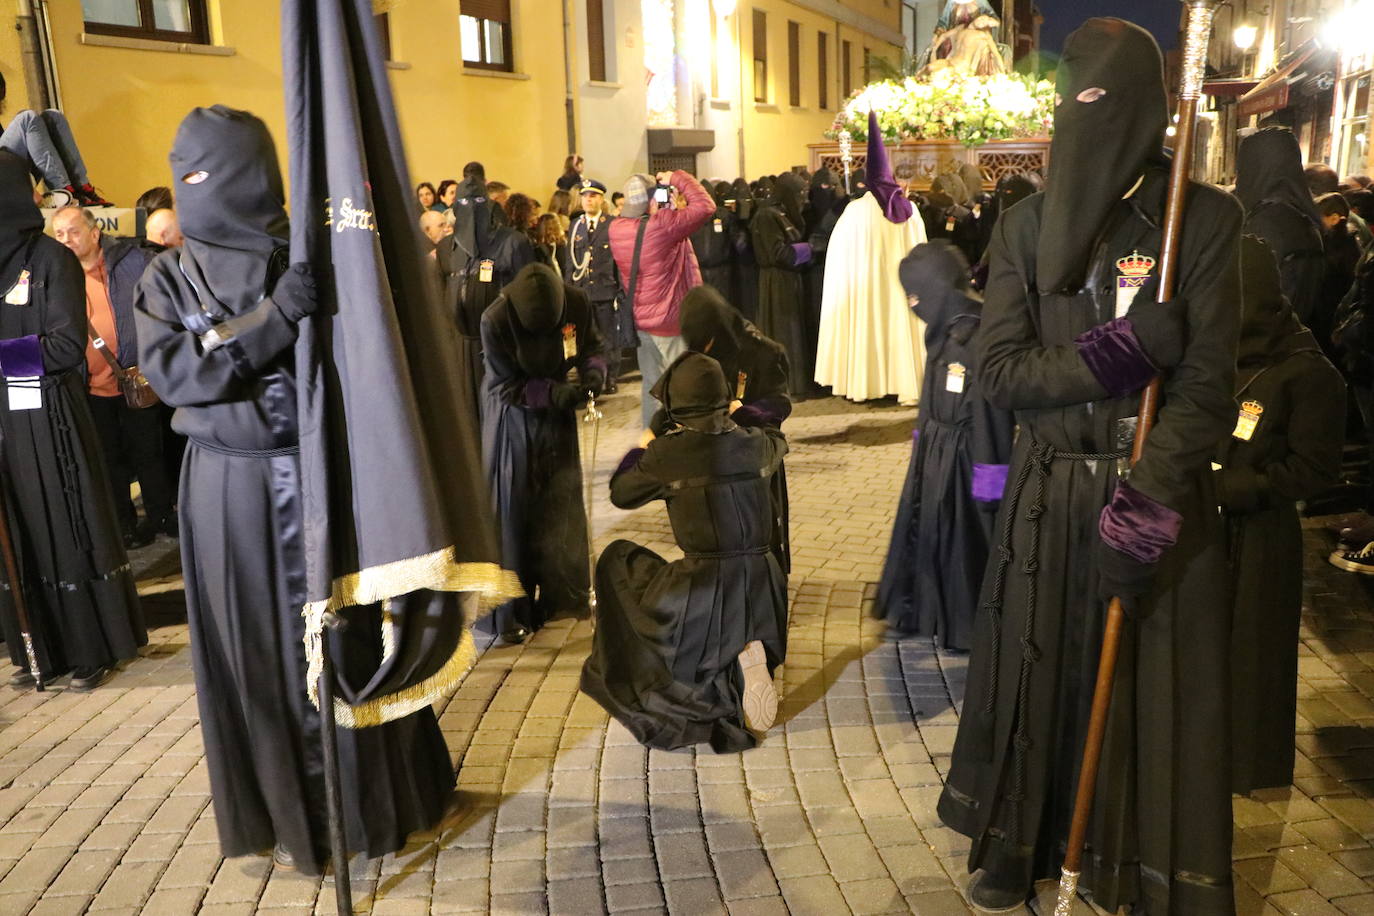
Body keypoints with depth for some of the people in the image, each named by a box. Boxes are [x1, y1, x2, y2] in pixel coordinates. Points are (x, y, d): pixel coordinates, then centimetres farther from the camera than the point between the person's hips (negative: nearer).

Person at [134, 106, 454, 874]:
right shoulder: (170, 278, 3)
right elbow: (170, 373, -12)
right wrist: (273, 318, -22)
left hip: (324, 471, -1)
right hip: (234, 488, 1)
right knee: (261, 649, 7)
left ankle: (371, 796, 25)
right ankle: (291, 810, 24)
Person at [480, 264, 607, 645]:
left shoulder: (577, 303, -17)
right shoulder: (495, 320, -25)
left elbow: (595, 345, 0)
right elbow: (506, 385, -18)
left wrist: (593, 372, -21)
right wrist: (555, 393, -31)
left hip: (557, 413, 3)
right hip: (513, 417, -3)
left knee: (563, 501, 8)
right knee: (513, 509, -2)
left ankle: (563, 593, 25)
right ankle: (512, 613, 8)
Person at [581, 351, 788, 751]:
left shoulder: (667, 454, -8)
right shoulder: (755, 445, 4)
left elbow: (620, 494, 10)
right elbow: (778, 443, 31)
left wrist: (639, 451, 28)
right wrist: (736, 422, 47)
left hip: (704, 589, -4)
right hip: (761, 588, 4)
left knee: (617, 559, 21)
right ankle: (746, 661, 0)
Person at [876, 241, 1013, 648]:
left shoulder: (976, 338, -23)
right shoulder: (944, 331, 4)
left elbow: (991, 416, -22)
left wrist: (989, 483, -20)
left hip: (960, 461, -9)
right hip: (932, 452, 9)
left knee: (961, 540, 6)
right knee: (920, 530, 18)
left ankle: (964, 627, 24)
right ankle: (915, 613, 35)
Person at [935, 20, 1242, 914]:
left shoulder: (1204, 219, -5)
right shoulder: (1028, 226, 2)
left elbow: (1209, 380, -12)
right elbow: (998, 366, -6)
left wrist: (1154, 495, -24)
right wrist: (1111, 359, -20)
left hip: (1159, 495, -2)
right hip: (1049, 496, 2)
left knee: (1156, 690, 8)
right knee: (1038, 674, 13)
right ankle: (1021, 844, 34)